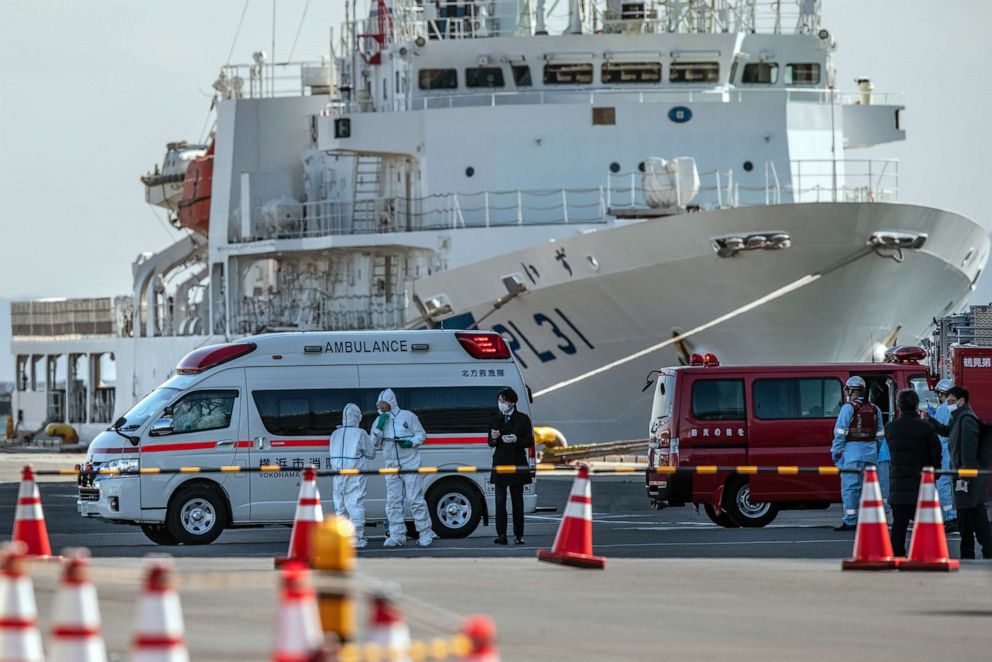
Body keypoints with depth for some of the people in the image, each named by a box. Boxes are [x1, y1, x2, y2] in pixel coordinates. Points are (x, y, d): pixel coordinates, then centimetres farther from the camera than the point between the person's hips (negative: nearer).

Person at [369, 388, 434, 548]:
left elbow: (422, 435, 5)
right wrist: (379, 427, -9)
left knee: (416, 500, -7)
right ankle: (397, 535, 5)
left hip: (411, 465, -4)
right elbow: (374, 443, 5)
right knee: (393, 502, 1)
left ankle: (425, 534, -1)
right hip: (392, 467, 4)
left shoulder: (408, 416, 0)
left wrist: (411, 442, -15)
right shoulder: (379, 421, 10)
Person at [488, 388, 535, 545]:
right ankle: (501, 535, -7)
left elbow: (529, 442, 0)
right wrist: (494, 438, -10)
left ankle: (518, 535, 9)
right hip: (500, 463, 2)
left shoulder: (522, 419, 0)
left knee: (517, 500, 3)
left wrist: (516, 440, -18)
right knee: (500, 501, -5)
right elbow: (491, 443, 13)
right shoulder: (494, 419, 9)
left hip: (517, 463, -2)